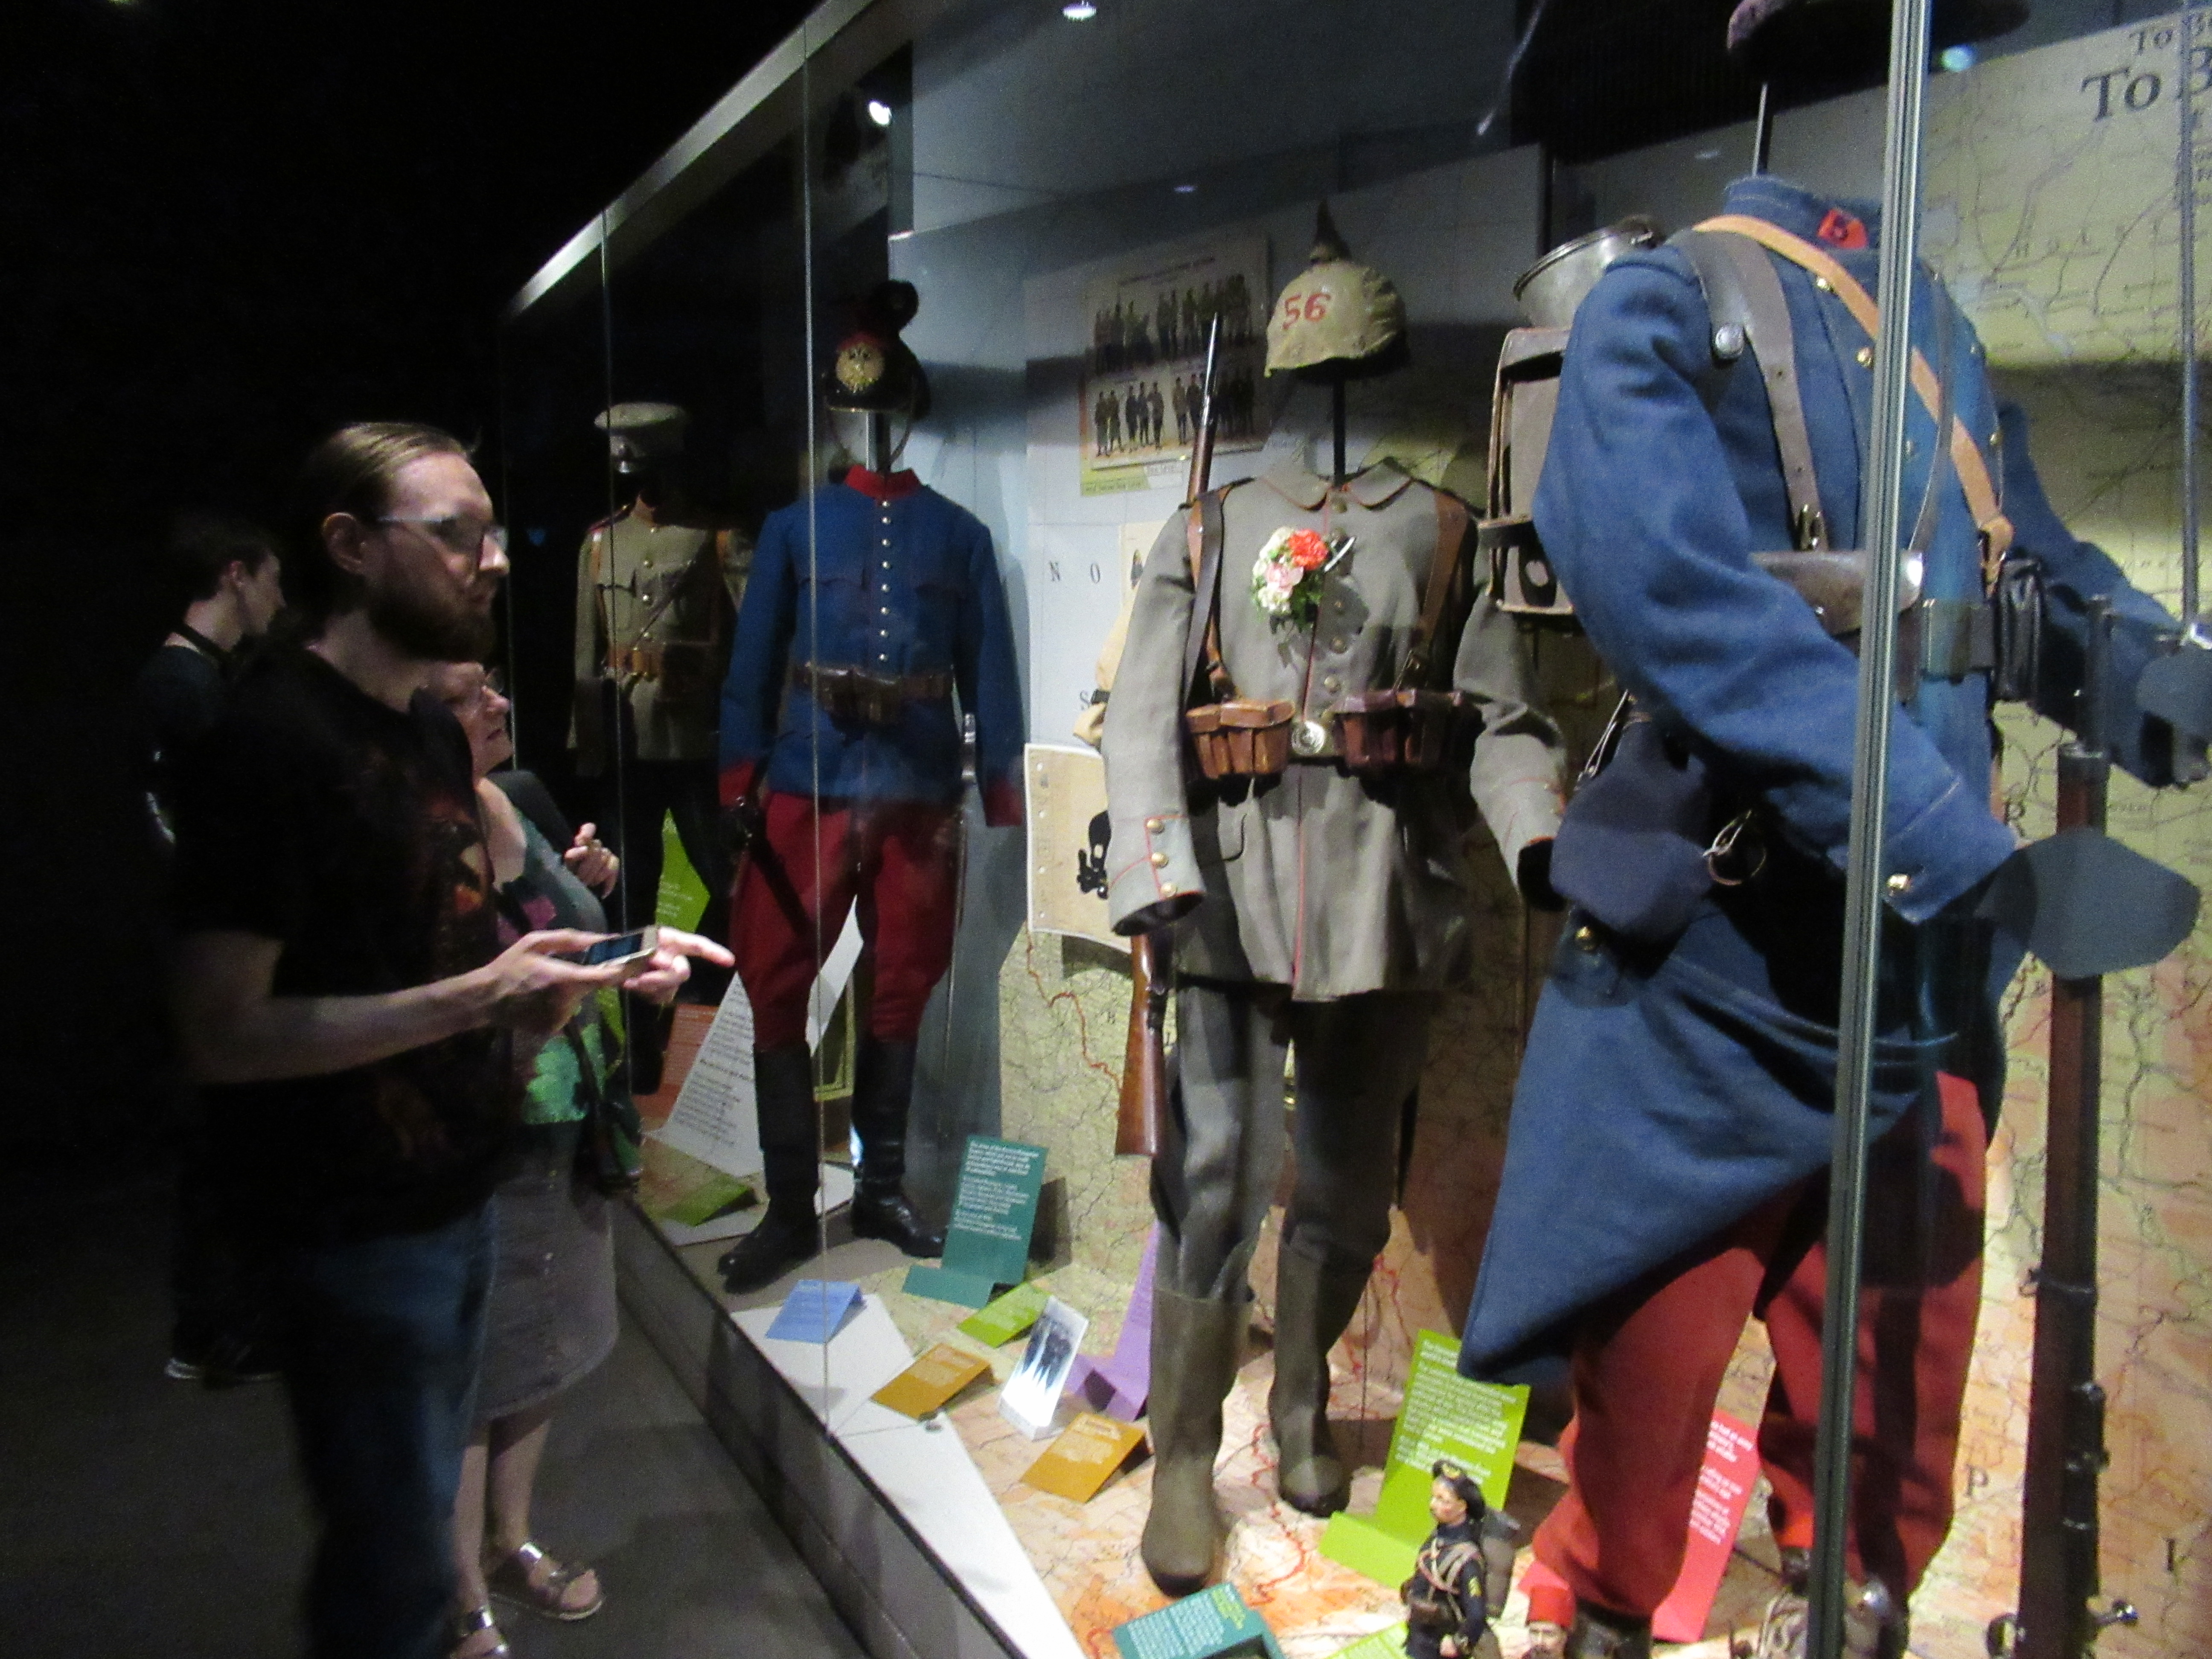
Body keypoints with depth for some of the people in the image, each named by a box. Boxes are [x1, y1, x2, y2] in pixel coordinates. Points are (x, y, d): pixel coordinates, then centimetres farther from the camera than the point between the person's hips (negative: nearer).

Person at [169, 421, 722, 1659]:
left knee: (422, 1512, 21)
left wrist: (592, 961, 1)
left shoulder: (437, 727, 11)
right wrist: (478, 998, -29)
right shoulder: (275, 738, -18)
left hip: (458, 1196, 8)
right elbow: (224, 1034, -21)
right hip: (356, 1230, -8)